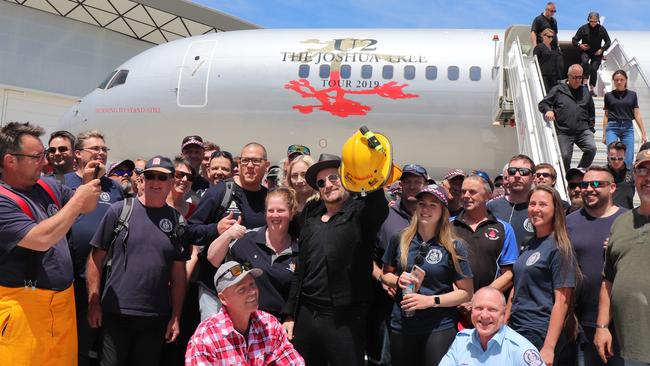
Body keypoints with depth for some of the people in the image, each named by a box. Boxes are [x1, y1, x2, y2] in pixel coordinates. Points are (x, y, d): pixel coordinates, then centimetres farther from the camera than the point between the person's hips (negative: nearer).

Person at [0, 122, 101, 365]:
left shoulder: (49, 187, 6)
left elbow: (86, 208, 19)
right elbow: (41, 240, -26)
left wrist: (88, 184, -2)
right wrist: (78, 199, -19)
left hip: (64, 298, 7)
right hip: (23, 306, -7)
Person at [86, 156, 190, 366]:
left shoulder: (177, 220, 5)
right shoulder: (119, 211, -2)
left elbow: (178, 273, 6)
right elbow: (97, 258, -1)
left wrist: (176, 317, 4)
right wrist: (93, 302, -6)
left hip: (157, 317, 3)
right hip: (116, 312, -2)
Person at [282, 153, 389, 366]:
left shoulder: (361, 213, -2)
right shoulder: (311, 222, 14)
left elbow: (379, 206, -26)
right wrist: (289, 316, 13)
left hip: (345, 320, -5)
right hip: (306, 316, 5)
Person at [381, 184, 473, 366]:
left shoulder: (454, 247, -8)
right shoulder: (400, 240, -1)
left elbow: (467, 292, -6)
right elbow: (386, 274, 14)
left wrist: (431, 300, -18)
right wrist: (398, 281, -9)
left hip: (439, 328, -3)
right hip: (401, 325, 3)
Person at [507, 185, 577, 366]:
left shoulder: (559, 248, -11)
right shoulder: (529, 245, 10)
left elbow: (562, 301, -16)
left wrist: (549, 347, -20)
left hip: (540, 334, -7)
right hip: (516, 330, 7)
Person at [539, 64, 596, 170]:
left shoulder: (585, 92, 16)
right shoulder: (558, 90, 6)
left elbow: (591, 113, 21)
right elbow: (542, 104, 5)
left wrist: (590, 129, 14)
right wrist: (548, 110, -17)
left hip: (583, 130, 2)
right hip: (563, 132, -2)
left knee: (591, 148, -19)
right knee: (565, 156, -5)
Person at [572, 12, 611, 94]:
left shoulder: (601, 29, 1)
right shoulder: (583, 28, -3)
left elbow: (608, 41, 8)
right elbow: (574, 40, 3)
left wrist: (602, 49, -8)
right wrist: (579, 45, -17)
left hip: (597, 53, 1)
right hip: (585, 51, -1)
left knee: (594, 69, -10)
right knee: (584, 62, -33)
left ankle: (591, 89, 3)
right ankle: (585, 81, -26)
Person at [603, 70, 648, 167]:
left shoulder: (632, 95, 9)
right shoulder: (608, 95, 8)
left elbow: (637, 115, 8)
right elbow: (606, 116, 10)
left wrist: (644, 133, 4)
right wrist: (604, 134, 8)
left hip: (628, 128, 1)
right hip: (612, 127, -1)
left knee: (628, 161, -3)